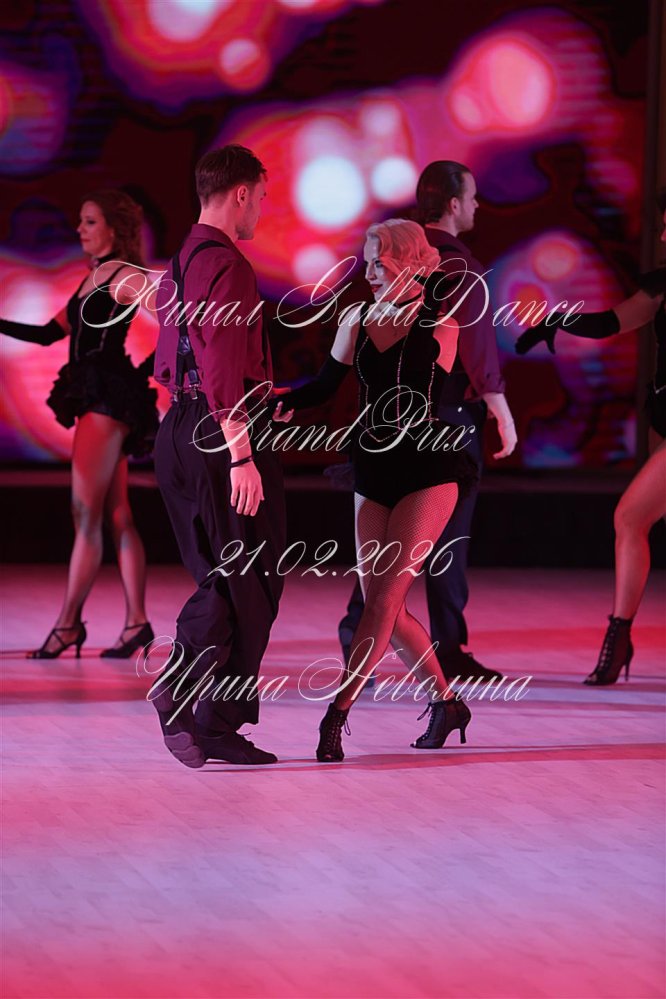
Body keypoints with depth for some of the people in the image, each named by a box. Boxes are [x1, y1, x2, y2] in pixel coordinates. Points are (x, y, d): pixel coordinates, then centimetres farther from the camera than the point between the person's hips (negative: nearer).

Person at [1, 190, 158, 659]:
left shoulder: (125, 277, -7)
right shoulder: (93, 279, 18)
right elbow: (50, 333, 20)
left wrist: (141, 373, -18)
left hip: (110, 398, -9)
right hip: (93, 397, 9)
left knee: (86, 514, -8)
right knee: (117, 516, 6)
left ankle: (69, 622, -7)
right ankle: (136, 621, 7)